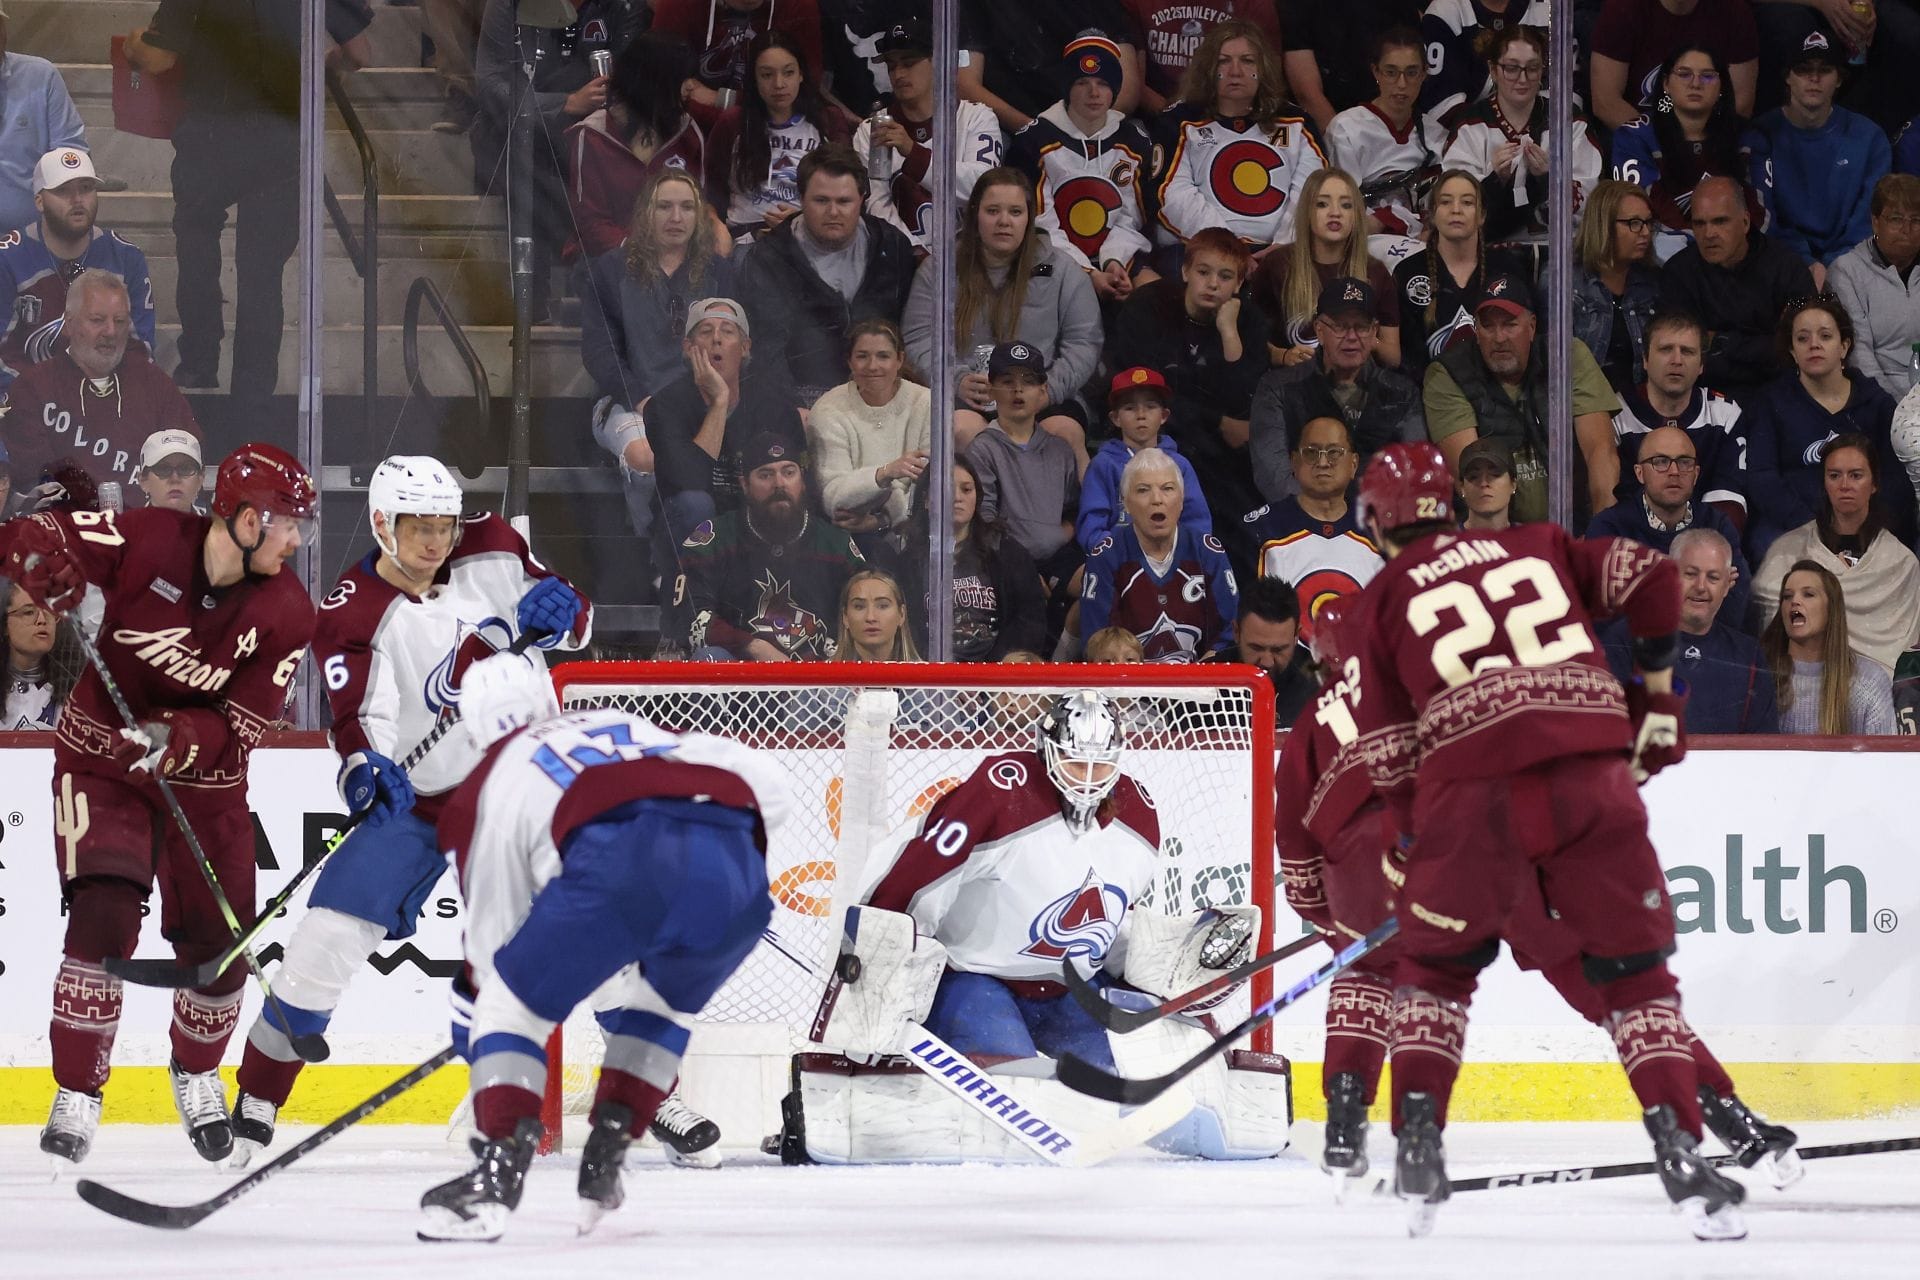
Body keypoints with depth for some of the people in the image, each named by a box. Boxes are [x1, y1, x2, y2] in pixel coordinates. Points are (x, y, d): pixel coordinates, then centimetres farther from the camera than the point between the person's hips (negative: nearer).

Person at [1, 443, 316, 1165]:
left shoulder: (287, 613, -12)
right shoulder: (148, 542, -19)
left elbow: (244, 727, -15)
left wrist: (180, 738, -35)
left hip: (204, 776, 3)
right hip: (101, 751, -3)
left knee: (217, 943, 4)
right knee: (104, 914, -20)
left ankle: (197, 1076, 35)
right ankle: (76, 1097, -9)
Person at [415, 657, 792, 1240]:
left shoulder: (490, 785, 31)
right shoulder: (641, 728, 42)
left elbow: (493, 935, 34)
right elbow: (768, 786, 32)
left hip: (618, 859, -4)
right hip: (735, 872, 4)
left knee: (514, 1005, 16)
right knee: (662, 1006, 33)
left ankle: (499, 1175, 0)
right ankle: (602, 1167, 25)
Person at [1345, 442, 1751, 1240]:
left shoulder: (1388, 595, 16)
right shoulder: (1537, 545, 21)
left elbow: (1386, 750, 12)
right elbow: (1648, 577, 11)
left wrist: (1408, 842, 24)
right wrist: (1658, 693, 21)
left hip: (1467, 785, -1)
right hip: (1590, 772, 1)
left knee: (1435, 964, 21)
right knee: (1634, 971, 10)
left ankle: (1418, 1140, 11)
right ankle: (1680, 1154, -4)